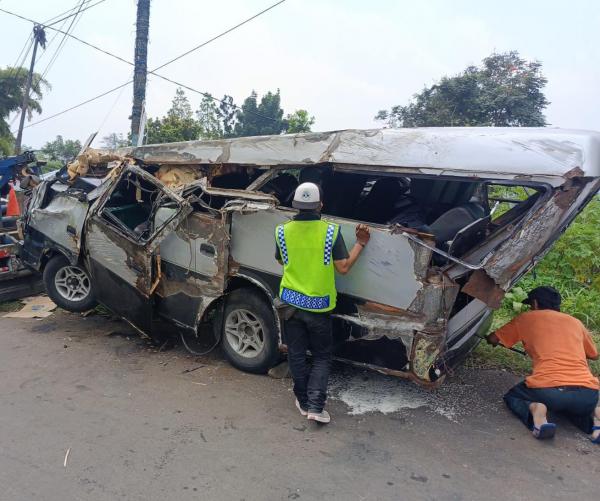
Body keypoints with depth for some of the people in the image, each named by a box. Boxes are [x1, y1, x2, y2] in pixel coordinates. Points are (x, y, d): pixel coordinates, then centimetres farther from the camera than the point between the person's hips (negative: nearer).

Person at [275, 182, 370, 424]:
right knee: (321, 357, 14)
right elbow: (343, 267, -9)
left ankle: (304, 402, 26)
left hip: (291, 302, 2)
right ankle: (315, 406, 6)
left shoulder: (283, 231, -4)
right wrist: (360, 243, 2)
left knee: (296, 355, 16)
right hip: (319, 305, -2)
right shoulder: (330, 231, -12)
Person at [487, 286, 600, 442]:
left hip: (546, 390, -4)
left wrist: (491, 339, 48)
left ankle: (534, 409, -6)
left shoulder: (526, 318, 14)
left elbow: (493, 339, 25)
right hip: (587, 394, 4)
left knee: (512, 396, 26)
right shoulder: (575, 322, 22)